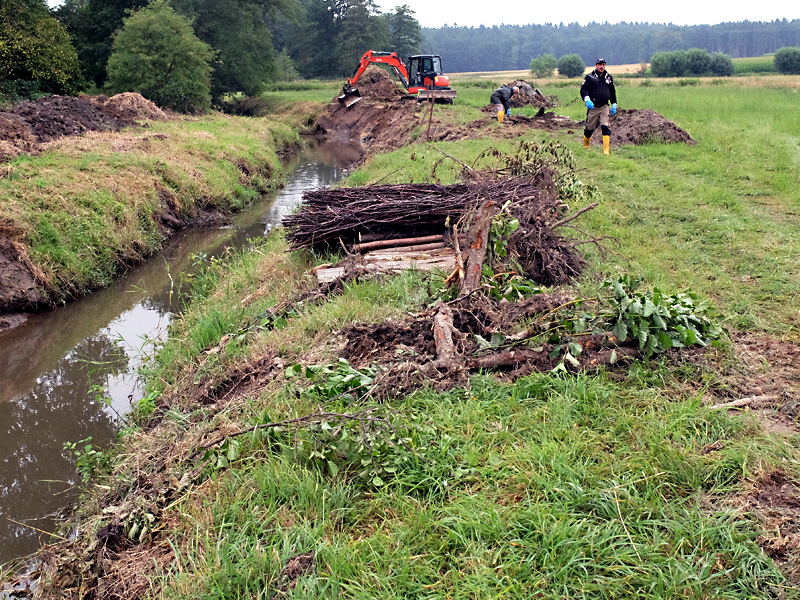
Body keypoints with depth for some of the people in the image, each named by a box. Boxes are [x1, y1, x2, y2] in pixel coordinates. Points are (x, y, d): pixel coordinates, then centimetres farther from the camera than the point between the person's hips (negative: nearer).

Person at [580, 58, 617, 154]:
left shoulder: (609, 77, 12)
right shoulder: (589, 77, 1)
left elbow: (612, 92, 21)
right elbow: (583, 89, -5)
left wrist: (614, 105, 17)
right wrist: (587, 99, -22)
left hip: (604, 107, 2)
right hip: (592, 107, -2)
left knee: (605, 128, -14)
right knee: (589, 129, 7)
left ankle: (606, 150, -16)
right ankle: (585, 146, 32)